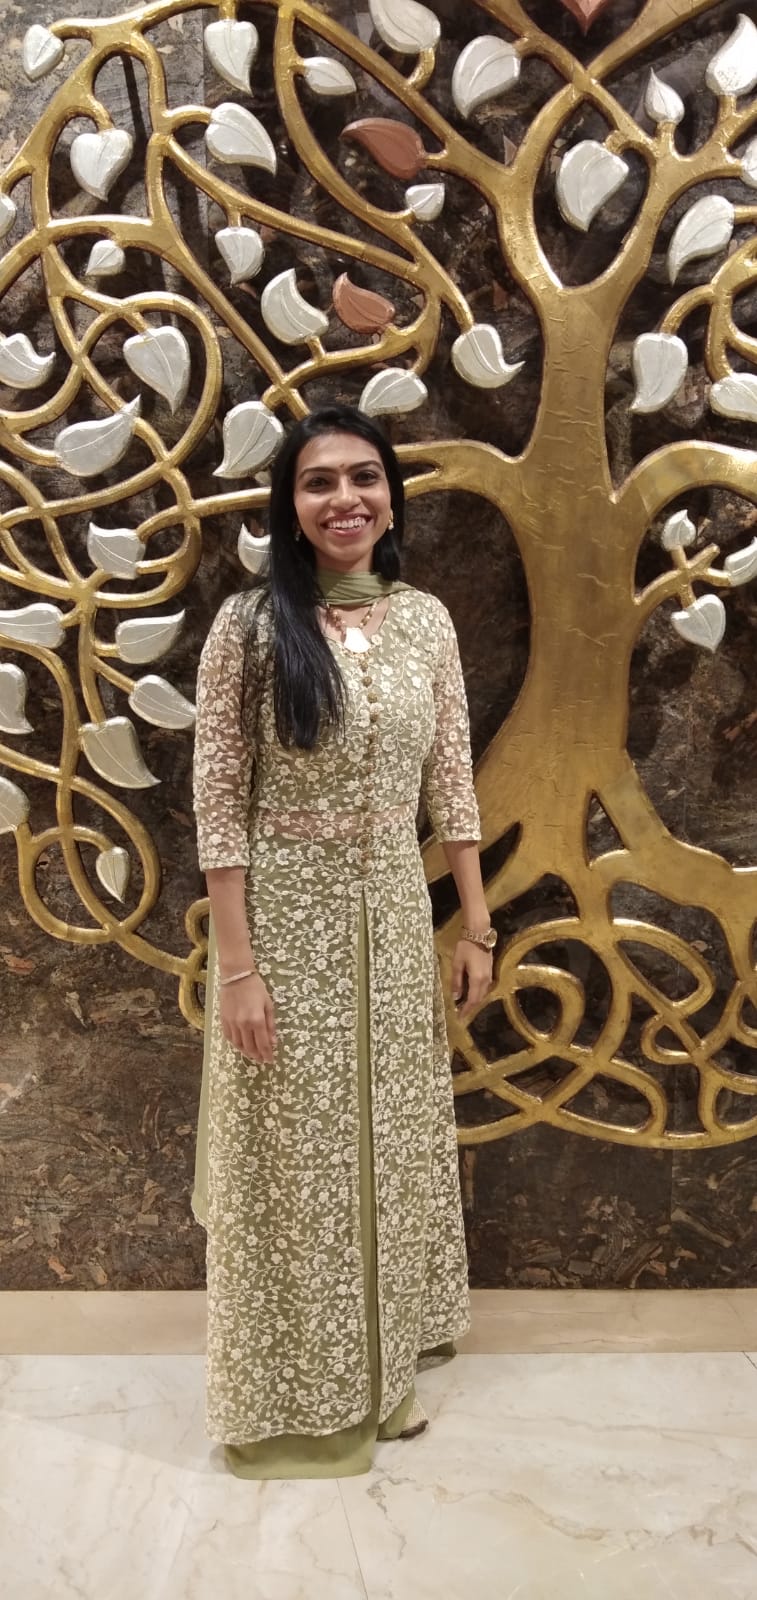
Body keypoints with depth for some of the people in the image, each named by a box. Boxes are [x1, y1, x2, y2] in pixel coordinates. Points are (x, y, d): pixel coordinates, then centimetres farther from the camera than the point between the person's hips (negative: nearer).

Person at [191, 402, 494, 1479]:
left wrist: (477, 929, 5)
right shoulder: (249, 625, -9)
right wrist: (237, 965, -14)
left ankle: (382, 1372, 38)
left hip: (396, 919, 4)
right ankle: (296, 1402, 30)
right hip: (288, 919, -4)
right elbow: (218, 803, -11)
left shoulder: (426, 620, 3)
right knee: (296, 1155, 8)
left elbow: (451, 783, 6)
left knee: (391, 1139, 16)